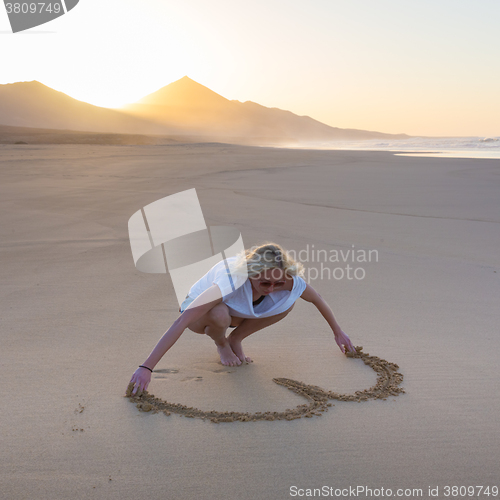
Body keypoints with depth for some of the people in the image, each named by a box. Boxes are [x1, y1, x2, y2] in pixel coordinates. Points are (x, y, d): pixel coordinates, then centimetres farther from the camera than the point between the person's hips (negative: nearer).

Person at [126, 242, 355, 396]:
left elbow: (317, 299, -5)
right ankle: (220, 343, -3)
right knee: (219, 315, -42)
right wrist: (146, 367, -49)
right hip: (197, 312, -4)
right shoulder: (232, 279, -42)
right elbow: (181, 322, -46)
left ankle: (235, 339, 1)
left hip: (234, 310, 5)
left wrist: (338, 332, 8)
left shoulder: (289, 281, -27)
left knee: (287, 303, -21)